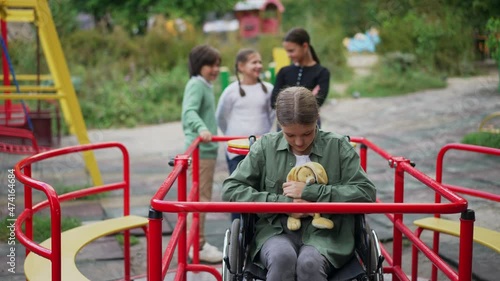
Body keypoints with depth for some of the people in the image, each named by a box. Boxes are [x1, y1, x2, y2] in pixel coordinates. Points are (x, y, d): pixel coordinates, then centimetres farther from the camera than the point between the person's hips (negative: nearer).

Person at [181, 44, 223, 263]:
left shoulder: (206, 85, 16)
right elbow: (189, 112, -29)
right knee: (201, 198, -7)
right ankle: (197, 247, -2)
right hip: (201, 150, -10)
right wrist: (201, 129, -46)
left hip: (207, 148, 10)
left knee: (201, 198, 15)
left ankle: (197, 243, 24)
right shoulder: (196, 85, -14)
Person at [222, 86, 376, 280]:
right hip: (276, 231, 1)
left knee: (310, 263, -34)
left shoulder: (338, 147, 6)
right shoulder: (265, 147, 8)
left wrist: (309, 192, -9)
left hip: (325, 235, 0)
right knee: (282, 258, -34)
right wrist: (283, 203, -8)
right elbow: (231, 190, 3)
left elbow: (366, 192, -2)